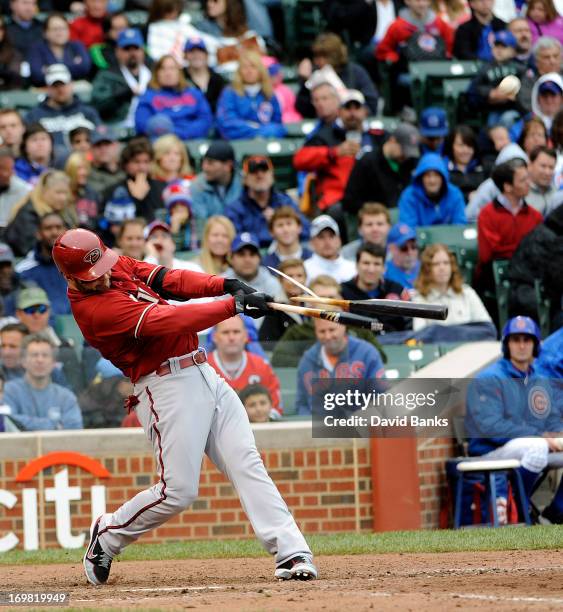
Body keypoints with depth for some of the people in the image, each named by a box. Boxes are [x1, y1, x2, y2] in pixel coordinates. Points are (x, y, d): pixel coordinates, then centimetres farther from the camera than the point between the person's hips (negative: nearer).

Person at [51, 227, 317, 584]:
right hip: (168, 389, -8)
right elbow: (169, 322, -25)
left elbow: (170, 279, 3)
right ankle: (108, 536, 17)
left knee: (247, 465, -4)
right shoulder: (96, 309, -19)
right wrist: (234, 304, -25)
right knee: (179, 491, -8)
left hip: (204, 376, 8)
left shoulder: (118, 267, 9)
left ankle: (292, 554, -10)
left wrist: (225, 285, -14)